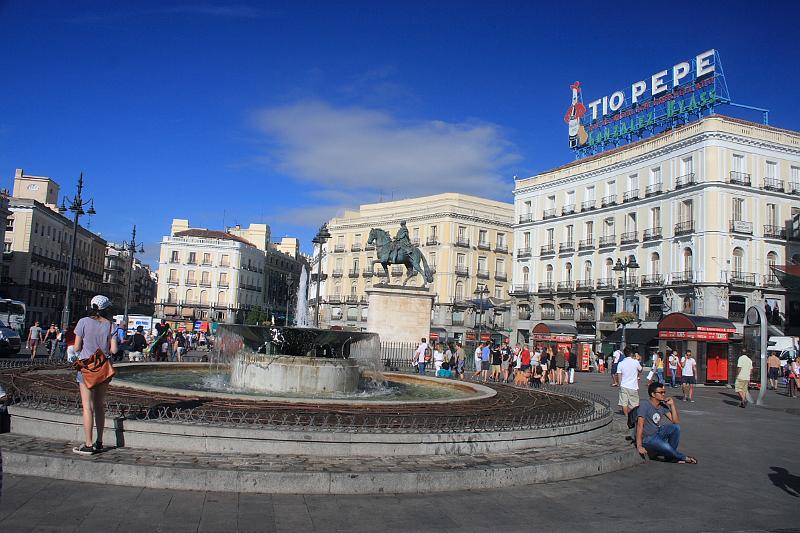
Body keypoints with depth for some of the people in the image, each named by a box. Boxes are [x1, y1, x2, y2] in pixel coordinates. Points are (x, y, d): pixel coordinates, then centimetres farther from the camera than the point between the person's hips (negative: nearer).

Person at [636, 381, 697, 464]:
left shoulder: (663, 406, 3)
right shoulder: (644, 406, -19)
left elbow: (676, 421, 0)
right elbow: (640, 425, -26)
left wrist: (672, 404, -9)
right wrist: (639, 446, -32)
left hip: (658, 434, 7)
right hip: (647, 439, -7)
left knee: (676, 427, -16)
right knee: (665, 446, -33)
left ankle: (670, 456, -4)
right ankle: (683, 458, -1)